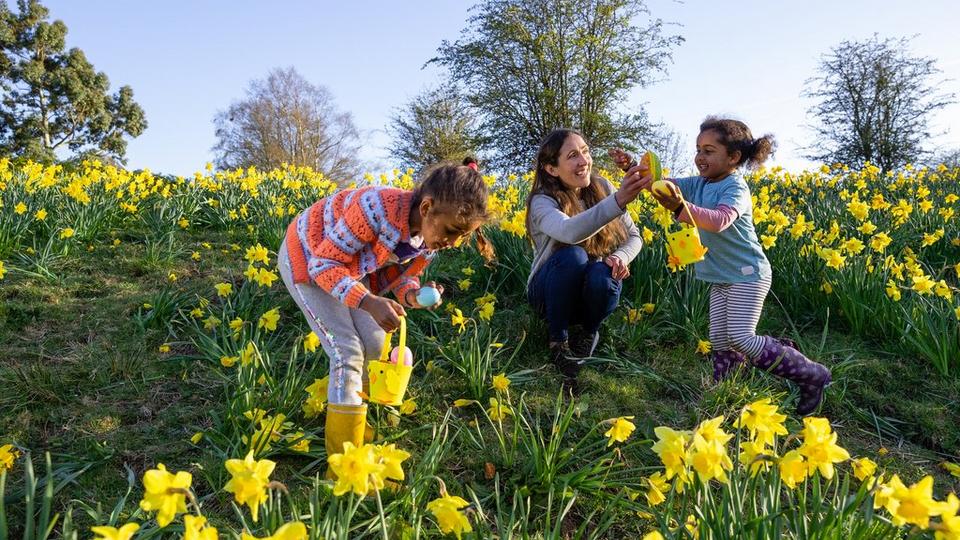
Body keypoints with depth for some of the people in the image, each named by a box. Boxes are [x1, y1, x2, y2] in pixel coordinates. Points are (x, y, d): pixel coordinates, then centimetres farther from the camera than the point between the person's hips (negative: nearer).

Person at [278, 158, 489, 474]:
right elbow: (323, 264, -32)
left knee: (375, 346, 6)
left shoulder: (431, 235, -17)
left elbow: (401, 275, -1)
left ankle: (351, 419, 31)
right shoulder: (379, 209, -41)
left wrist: (413, 295, -25)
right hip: (308, 258, -7)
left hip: (352, 268, 7)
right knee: (348, 353, -14)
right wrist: (369, 302, -44)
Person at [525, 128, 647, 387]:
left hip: (593, 290, 3)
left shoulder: (601, 187, -6)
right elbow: (570, 232, -43)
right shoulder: (542, 202, -20)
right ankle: (558, 340, -12)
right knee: (573, 256, -34)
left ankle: (589, 332, 1)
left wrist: (620, 257, -22)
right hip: (551, 290, -3)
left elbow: (634, 237, 1)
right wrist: (618, 200, -57)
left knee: (602, 275, -32)